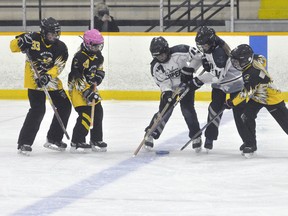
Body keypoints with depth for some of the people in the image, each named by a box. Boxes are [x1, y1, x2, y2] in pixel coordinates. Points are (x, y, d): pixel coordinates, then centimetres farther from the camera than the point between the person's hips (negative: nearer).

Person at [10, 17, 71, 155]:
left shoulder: (61, 47, -5)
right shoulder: (34, 39, -12)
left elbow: (58, 66, -14)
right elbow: (13, 46, -6)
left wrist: (48, 77, -30)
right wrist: (21, 43, -29)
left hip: (52, 80, 5)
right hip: (34, 81, -5)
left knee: (64, 106, 7)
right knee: (38, 110, -18)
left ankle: (54, 139, 22)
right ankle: (24, 142, -11)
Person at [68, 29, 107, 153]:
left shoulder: (97, 55, 3)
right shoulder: (80, 57, -24)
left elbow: (100, 70, 17)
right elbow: (77, 78, -27)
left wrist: (97, 77, -5)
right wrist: (87, 92, -30)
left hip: (90, 87, 9)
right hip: (77, 88, -9)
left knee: (98, 112, 10)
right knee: (85, 114, -18)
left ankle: (96, 140, 23)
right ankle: (77, 142, -14)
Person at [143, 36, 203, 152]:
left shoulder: (179, 52, -29)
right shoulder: (155, 66, -18)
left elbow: (197, 55, -23)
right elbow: (163, 82, -18)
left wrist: (189, 70, -26)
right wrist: (167, 93, -35)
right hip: (169, 88, 2)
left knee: (187, 109, -12)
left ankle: (196, 136, 1)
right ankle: (150, 135, 5)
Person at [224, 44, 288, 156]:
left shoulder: (252, 74, -36)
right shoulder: (254, 60, -11)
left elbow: (246, 93, -33)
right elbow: (262, 59, 13)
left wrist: (232, 103, -24)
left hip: (271, 98, -9)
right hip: (256, 97, 9)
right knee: (247, 116, -4)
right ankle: (250, 144, 5)